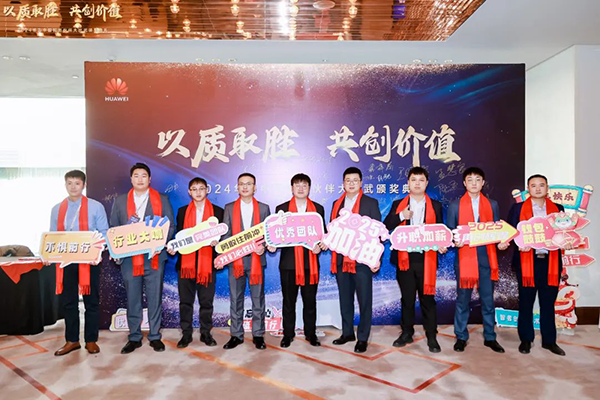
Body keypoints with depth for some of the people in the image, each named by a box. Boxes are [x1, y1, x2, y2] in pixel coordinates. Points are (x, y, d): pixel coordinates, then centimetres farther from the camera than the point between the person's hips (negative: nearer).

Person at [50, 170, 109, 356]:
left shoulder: (96, 207, 0)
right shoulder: (57, 209, 11)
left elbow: (104, 233, -2)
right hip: (65, 261, 3)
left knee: (91, 301, 5)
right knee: (67, 301, 9)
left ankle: (91, 340, 17)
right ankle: (72, 340, 22)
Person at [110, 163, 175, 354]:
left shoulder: (162, 199, 7)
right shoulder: (120, 201, 12)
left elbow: (171, 226, 3)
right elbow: (113, 228, 11)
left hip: (154, 257, -1)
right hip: (129, 258, 2)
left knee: (155, 298, 4)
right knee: (132, 299, 7)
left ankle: (155, 337, 16)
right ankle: (134, 338, 20)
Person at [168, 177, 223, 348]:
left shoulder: (217, 211, 5)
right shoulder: (182, 211, 12)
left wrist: (216, 242, -16)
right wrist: (173, 248, -4)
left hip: (207, 262, -2)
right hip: (185, 262, 2)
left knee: (206, 301, 6)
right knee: (185, 301, 7)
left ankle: (206, 333, 19)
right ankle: (186, 334, 19)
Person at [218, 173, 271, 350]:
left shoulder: (263, 208, 8)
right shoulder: (229, 208, 10)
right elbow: (225, 234, 6)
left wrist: (263, 246, -13)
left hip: (256, 259, -1)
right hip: (235, 259, 1)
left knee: (258, 299, 4)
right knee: (235, 299, 7)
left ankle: (258, 335, 15)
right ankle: (236, 335, 18)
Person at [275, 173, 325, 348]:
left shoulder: (318, 208, 8)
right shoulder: (281, 208, 5)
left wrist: (319, 246, -10)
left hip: (310, 262, 1)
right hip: (289, 262, -1)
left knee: (310, 300, 8)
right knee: (288, 300, 8)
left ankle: (310, 333, 22)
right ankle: (288, 334, 21)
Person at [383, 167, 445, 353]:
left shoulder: (435, 206, 9)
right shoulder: (398, 205, 9)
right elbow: (385, 227, 0)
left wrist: (441, 245, -10)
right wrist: (401, 216, -15)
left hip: (426, 259, -1)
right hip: (404, 259, 1)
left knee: (427, 298, 3)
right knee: (407, 299, 10)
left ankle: (432, 337, 14)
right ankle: (406, 333, 23)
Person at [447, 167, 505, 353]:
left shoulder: (492, 204, 11)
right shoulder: (455, 205, 6)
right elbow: (450, 231, 6)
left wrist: (501, 242, -10)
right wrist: (455, 241, -14)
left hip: (486, 257, 2)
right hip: (465, 257, -1)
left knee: (488, 299, 8)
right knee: (462, 300, 5)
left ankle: (490, 338, 20)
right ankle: (461, 337, 16)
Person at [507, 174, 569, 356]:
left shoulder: (558, 209, 12)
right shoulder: (518, 208, 5)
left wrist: (567, 243, -10)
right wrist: (520, 244, -17)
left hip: (551, 261, 2)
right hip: (527, 261, -2)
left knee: (548, 303, 9)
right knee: (526, 302, 6)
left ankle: (549, 340, 21)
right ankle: (526, 340, 17)